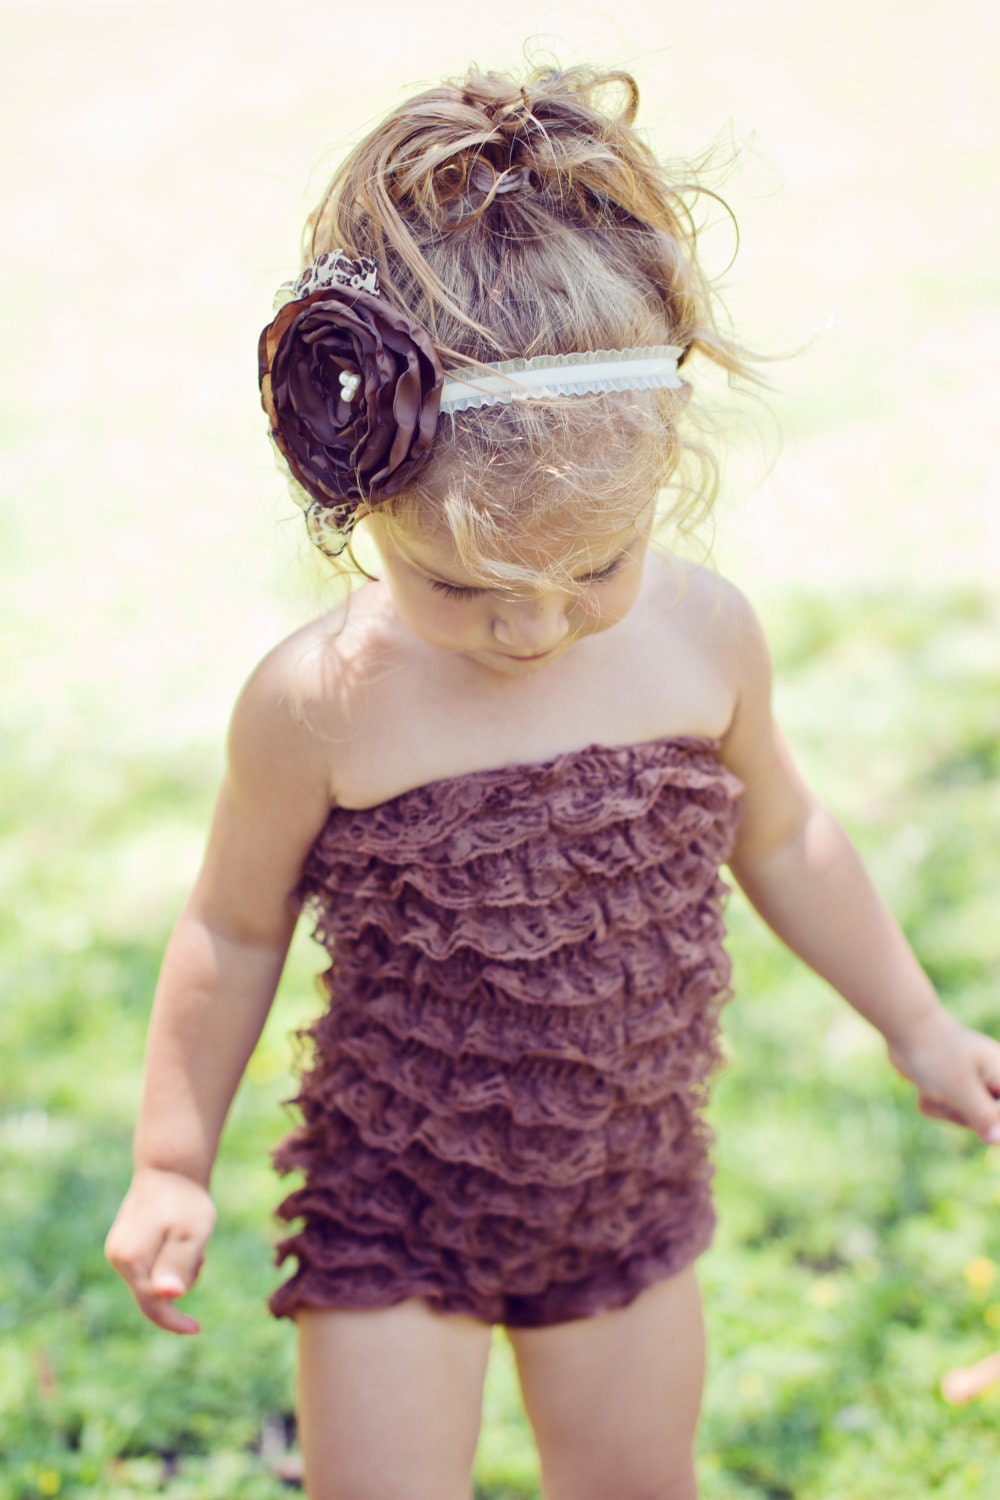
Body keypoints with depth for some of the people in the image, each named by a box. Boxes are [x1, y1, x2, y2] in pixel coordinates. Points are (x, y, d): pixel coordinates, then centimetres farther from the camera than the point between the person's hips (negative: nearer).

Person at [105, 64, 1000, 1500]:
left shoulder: (705, 639, -14)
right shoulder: (318, 707, -23)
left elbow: (781, 836, 5)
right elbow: (235, 930, -7)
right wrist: (172, 1166, -1)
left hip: (629, 1188, 3)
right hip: (393, 1205, -3)